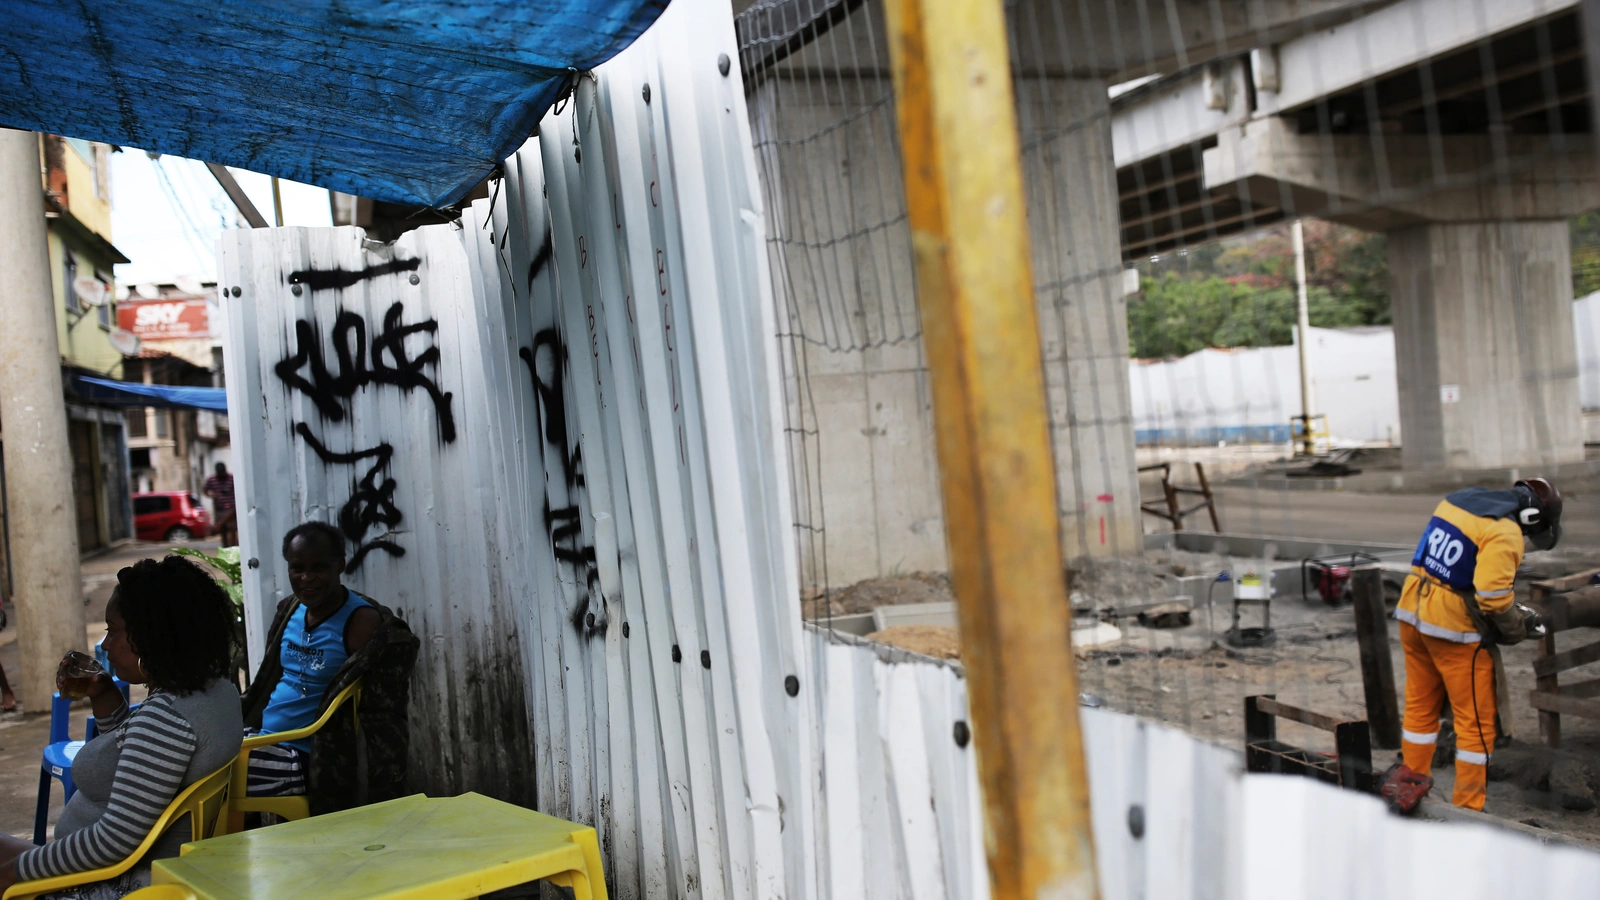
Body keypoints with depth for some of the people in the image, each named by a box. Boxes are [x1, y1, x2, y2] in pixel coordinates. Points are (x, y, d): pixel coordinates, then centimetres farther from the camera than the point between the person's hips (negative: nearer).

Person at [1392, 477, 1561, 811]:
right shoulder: (1503, 532, -17)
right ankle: (1467, 808, 13)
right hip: (1453, 630, -8)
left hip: (1413, 614, 8)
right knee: (1477, 721, 6)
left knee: (1420, 707, 20)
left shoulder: (1458, 501, 8)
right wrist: (1518, 627, -5)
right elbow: (1492, 593, -24)